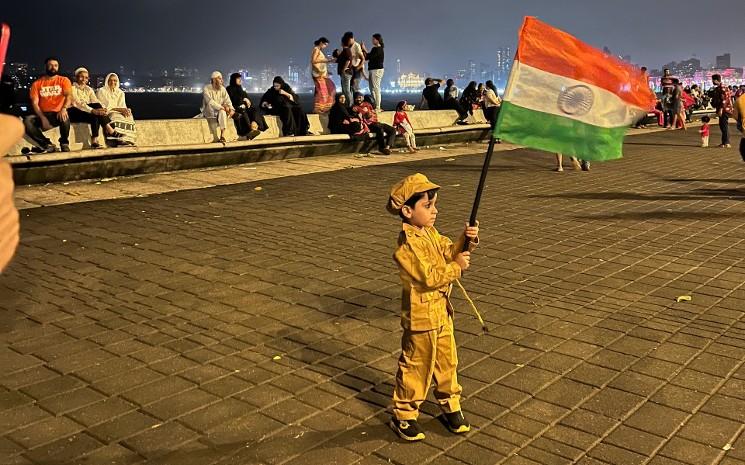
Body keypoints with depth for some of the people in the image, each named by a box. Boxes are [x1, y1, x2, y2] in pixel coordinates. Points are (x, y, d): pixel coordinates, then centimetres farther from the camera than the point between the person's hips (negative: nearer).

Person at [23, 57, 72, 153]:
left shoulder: (64, 80, 5)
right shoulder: (37, 83, 8)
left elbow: (69, 96, -12)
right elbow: (34, 103, 0)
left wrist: (64, 109, -34)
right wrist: (43, 118, -18)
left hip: (58, 114, -2)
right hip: (43, 115, 2)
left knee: (65, 117, -38)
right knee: (27, 122, -29)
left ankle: (64, 143, -12)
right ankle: (48, 145, -20)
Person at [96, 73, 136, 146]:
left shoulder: (120, 93, 19)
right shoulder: (101, 91, 3)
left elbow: (123, 106, 10)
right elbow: (103, 107, -7)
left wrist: (126, 110, -17)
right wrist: (118, 109, -17)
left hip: (119, 113, 4)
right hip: (106, 114, -4)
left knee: (129, 117, -28)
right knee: (118, 117, -36)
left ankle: (127, 140, -39)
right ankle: (120, 140, -45)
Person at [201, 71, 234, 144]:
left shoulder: (222, 89, 4)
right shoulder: (207, 88, -11)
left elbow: (227, 101, -5)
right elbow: (210, 102, -24)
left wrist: (231, 109, -26)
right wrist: (223, 107, -30)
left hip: (220, 111, 3)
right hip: (208, 112, -3)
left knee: (222, 112, -34)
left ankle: (222, 136, -39)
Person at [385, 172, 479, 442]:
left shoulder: (431, 234, 6)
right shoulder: (407, 245, -23)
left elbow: (450, 252, 4)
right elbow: (429, 277, -26)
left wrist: (467, 241, -14)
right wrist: (456, 267, -19)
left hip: (441, 312, 9)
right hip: (421, 316, -9)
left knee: (447, 361, 19)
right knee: (417, 367, 4)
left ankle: (451, 406, 36)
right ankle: (403, 416, 20)